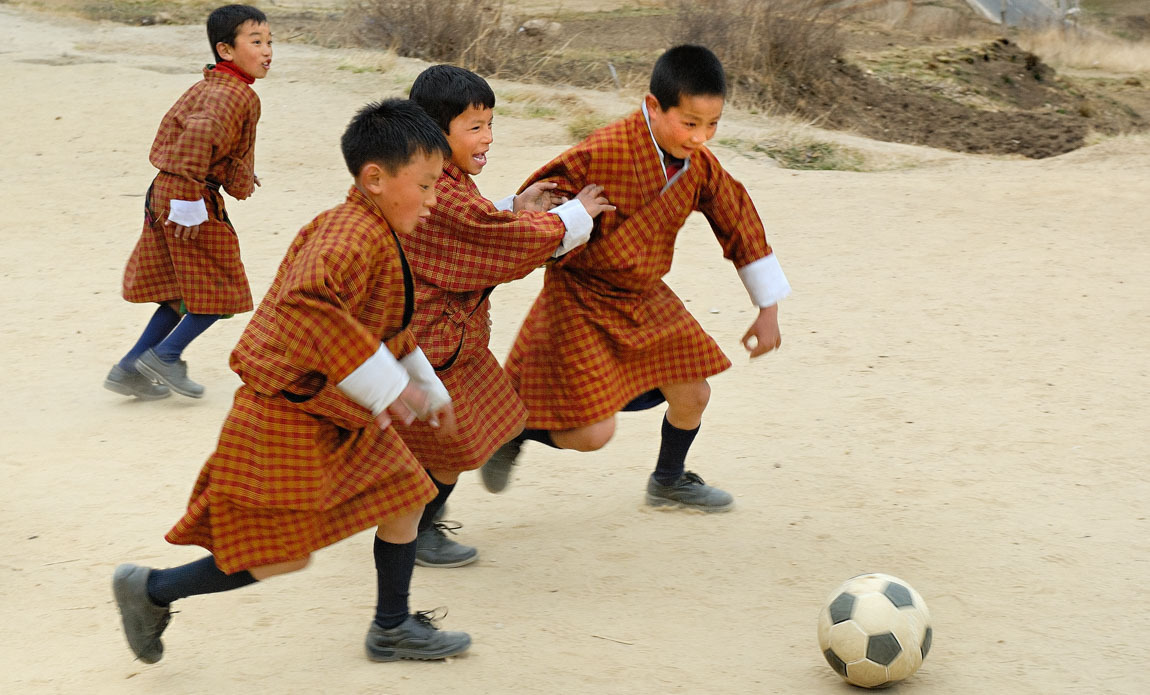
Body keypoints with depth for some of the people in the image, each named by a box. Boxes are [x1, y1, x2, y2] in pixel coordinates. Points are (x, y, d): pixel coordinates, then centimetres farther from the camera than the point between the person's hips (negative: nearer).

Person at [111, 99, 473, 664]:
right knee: (283, 557, -1)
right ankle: (150, 590, 17)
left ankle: (392, 628, 31)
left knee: (402, 500, 13)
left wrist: (430, 391, 29)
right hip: (288, 418, -10)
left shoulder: (378, 237, 10)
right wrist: (386, 387, -38)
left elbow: (390, 326, 27)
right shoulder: (353, 233, -24)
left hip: (338, 416, 10)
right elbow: (310, 301, -43)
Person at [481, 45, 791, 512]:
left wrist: (768, 311, 9)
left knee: (692, 395, 11)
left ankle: (669, 481, 42)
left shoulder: (700, 165, -6)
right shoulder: (604, 152, -27)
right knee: (592, 433, -11)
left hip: (643, 300, 7)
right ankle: (515, 430, 21)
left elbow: (740, 224, 6)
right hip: (581, 299, -6)